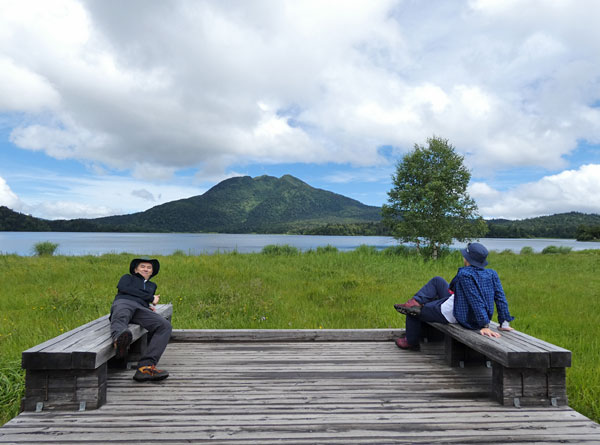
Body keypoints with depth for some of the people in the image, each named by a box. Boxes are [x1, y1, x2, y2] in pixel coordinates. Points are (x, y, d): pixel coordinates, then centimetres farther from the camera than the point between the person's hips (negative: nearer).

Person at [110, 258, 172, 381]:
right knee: (120, 318, -42)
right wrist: (151, 298, 9)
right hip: (123, 302, -3)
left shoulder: (152, 285, 44)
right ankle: (119, 340, -79)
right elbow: (123, 288, 9)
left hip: (141, 309, 3)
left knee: (165, 326, -28)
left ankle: (145, 367, -45)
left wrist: (148, 306, 14)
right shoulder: (128, 277, 32)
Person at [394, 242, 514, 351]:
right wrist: (504, 323, 1)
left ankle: (411, 342, 31)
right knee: (436, 281, 19)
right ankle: (415, 303, 10)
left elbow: (476, 301, -34)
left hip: (453, 314, -9)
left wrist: (485, 326, -31)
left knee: (413, 313, 12)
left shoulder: (465, 274, -31)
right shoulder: (492, 274, -8)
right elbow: (501, 298, -5)